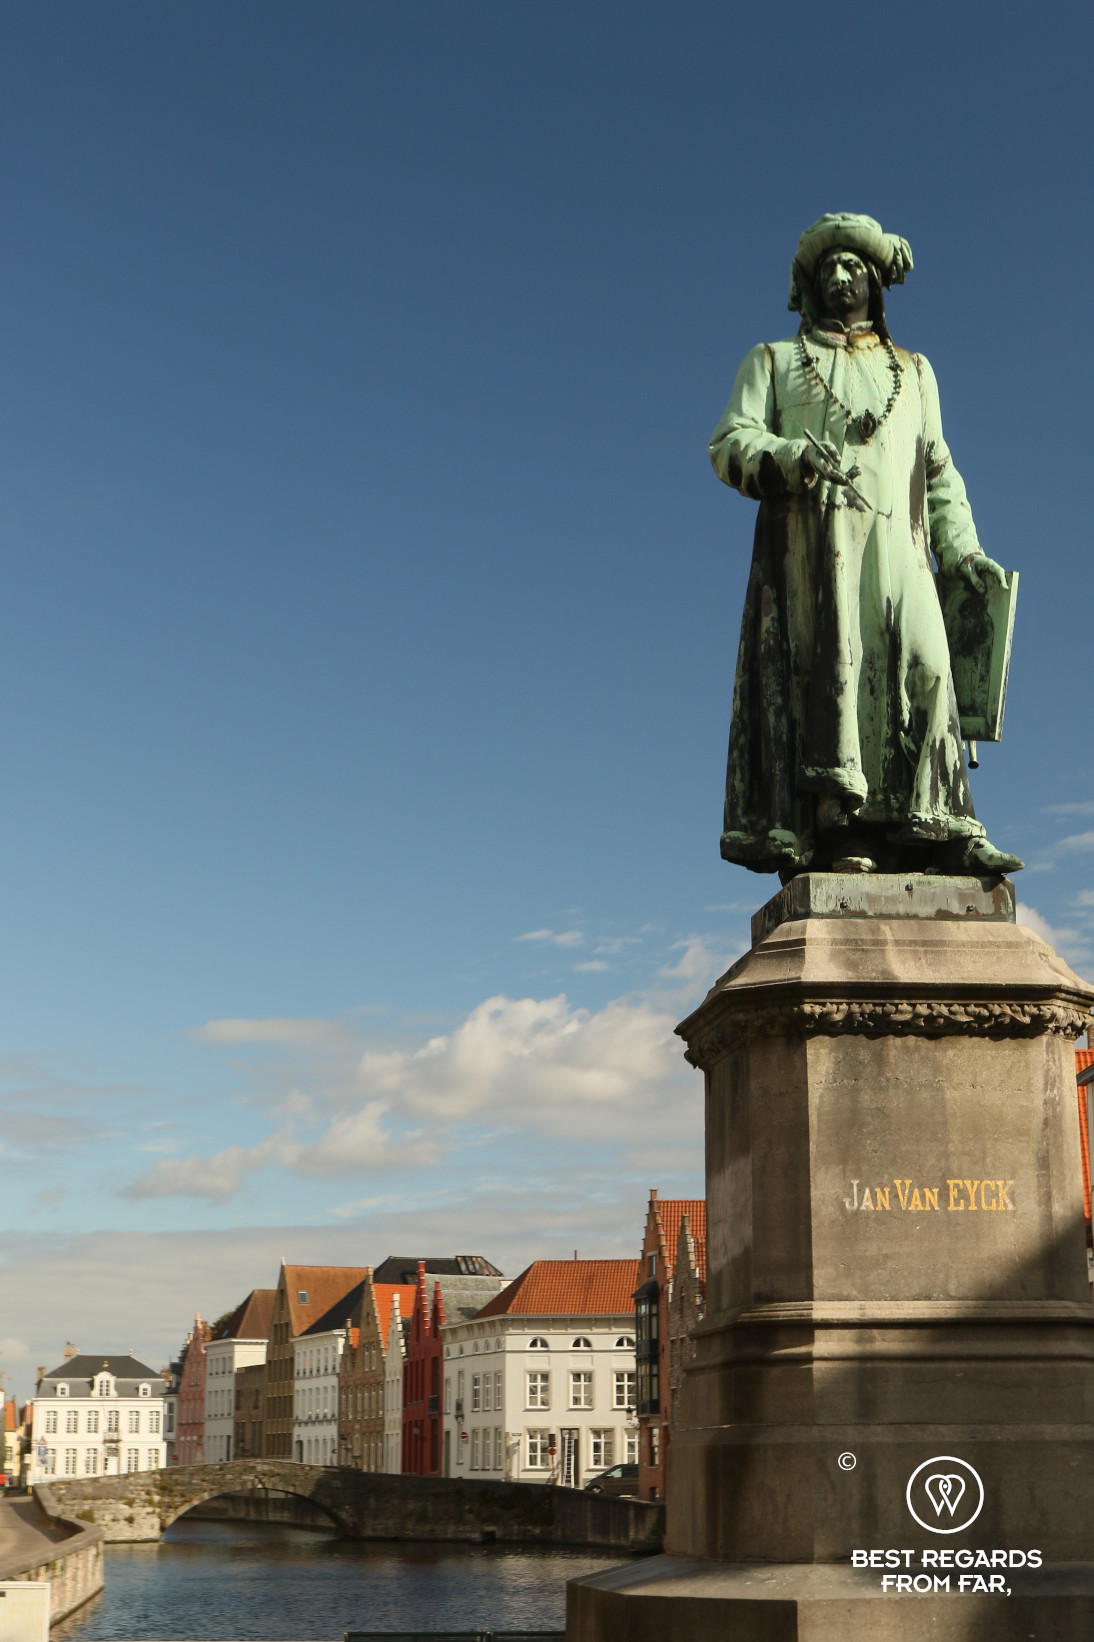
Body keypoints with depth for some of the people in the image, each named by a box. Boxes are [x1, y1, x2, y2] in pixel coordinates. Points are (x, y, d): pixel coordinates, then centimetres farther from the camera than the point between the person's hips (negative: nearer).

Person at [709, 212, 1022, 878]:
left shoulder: (914, 371, 32)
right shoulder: (774, 361, 23)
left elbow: (939, 471, 26)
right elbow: (730, 443, 8)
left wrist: (962, 548, 10)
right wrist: (792, 455, -13)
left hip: (897, 541, 2)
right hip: (811, 534, -2)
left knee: (924, 663, -17)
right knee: (828, 666, -17)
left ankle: (935, 829, -23)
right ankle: (840, 831, -24)